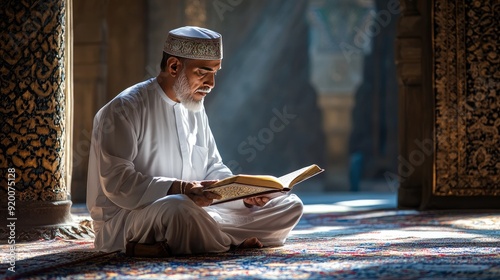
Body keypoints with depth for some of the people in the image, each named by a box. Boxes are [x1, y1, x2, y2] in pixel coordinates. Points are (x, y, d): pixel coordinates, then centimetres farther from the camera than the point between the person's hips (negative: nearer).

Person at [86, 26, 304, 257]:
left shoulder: (196, 110, 16)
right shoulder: (125, 109, -11)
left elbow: (213, 169, 19)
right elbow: (117, 183, -20)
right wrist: (181, 188, -33)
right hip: (126, 219, -8)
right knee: (179, 207, -43)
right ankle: (236, 242, -12)